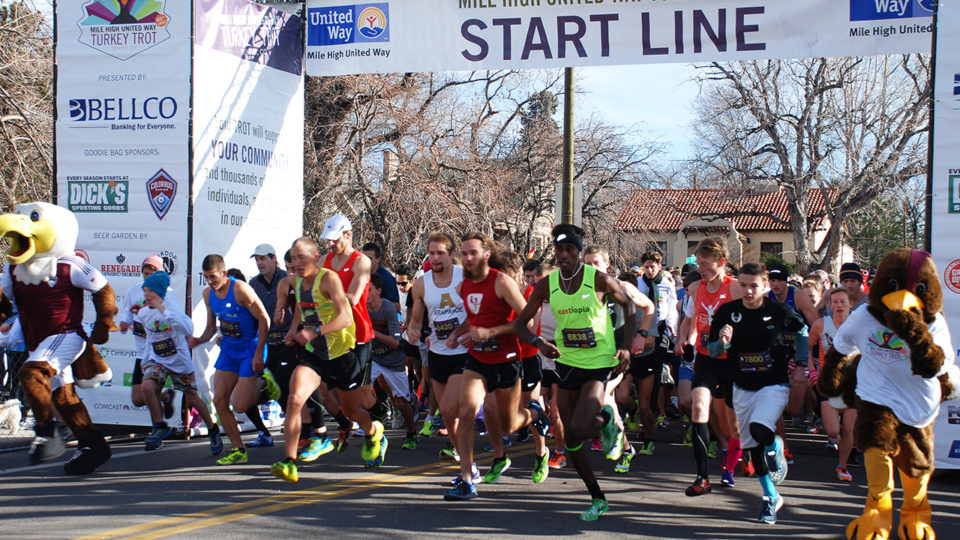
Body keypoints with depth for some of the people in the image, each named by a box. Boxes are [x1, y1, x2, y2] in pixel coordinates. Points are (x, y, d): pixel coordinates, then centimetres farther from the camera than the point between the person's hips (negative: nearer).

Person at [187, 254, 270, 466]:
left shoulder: (240, 289, -19)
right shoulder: (208, 294, 4)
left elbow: (264, 319, -16)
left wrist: (259, 353, -17)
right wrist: (199, 340, -7)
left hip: (250, 349, -7)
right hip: (228, 349, 7)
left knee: (239, 405, -10)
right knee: (219, 401, -2)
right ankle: (238, 450, 9)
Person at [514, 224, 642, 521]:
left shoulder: (599, 280, -13)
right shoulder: (546, 285, -4)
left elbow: (629, 305, 3)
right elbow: (520, 324, 2)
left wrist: (626, 346, -5)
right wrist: (539, 342, -18)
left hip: (599, 363, -4)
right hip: (566, 363, 4)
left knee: (580, 429, -21)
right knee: (571, 440, 6)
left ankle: (606, 419, 15)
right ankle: (597, 499, 22)